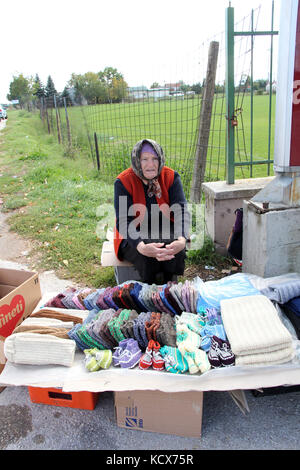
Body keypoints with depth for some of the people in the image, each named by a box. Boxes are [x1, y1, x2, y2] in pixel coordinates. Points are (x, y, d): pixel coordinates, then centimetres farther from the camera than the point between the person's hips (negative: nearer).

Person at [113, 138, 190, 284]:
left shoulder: (171, 177, -6)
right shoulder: (123, 181, -14)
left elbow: (181, 211, -16)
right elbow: (124, 222, -22)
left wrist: (182, 239, -38)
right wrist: (141, 247, -42)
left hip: (166, 231, 2)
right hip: (134, 237, -2)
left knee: (176, 251, -29)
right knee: (147, 257, -32)